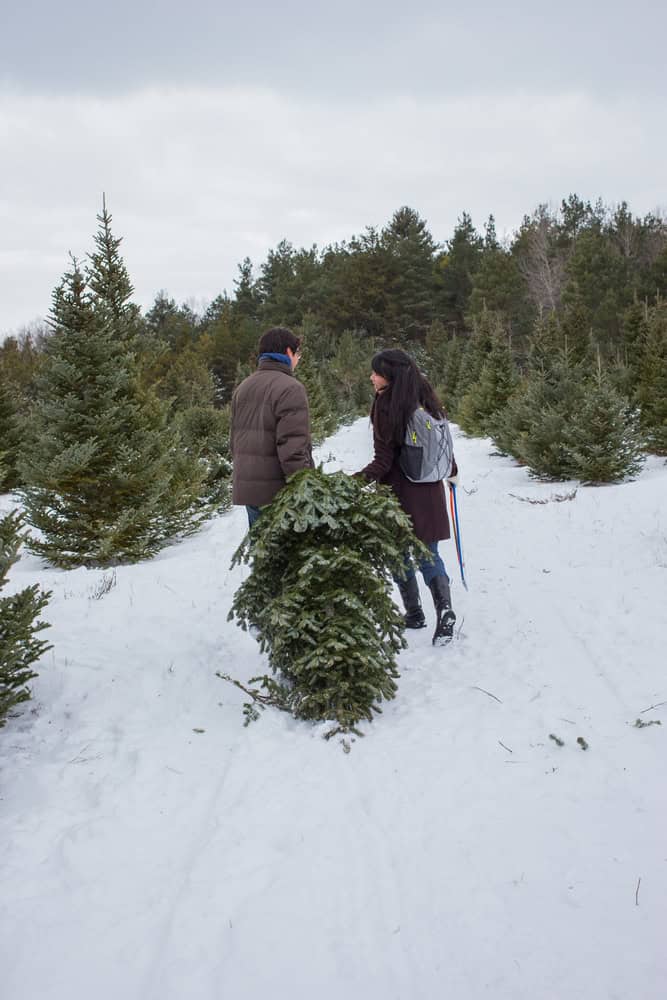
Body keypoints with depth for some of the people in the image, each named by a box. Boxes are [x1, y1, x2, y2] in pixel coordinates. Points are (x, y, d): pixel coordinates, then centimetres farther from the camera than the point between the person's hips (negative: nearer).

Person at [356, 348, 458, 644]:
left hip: (399, 494, -5)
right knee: (429, 554, 11)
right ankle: (444, 607, -9)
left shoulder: (386, 407, -16)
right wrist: (452, 472, 28)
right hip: (429, 493, 5)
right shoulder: (427, 401, 3)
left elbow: (383, 461, -19)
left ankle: (414, 613, 18)